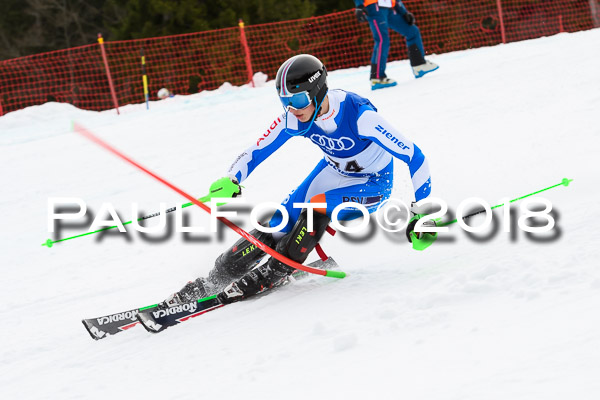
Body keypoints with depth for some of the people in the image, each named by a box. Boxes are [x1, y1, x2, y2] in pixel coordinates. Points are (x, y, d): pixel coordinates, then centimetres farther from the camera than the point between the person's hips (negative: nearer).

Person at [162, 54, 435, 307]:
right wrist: (231, 181, -34)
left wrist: (423, 214, -35)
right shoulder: (294, 119, -20)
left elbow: (414, 156, -32)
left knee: (318, 204, -31)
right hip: (333, 172, 5)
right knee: (276, 226, -9)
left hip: (372, 184, -5)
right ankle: (213, 281, 2)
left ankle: (274, 273, -14)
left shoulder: (359, 115, -35)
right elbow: (254, 153, -13)